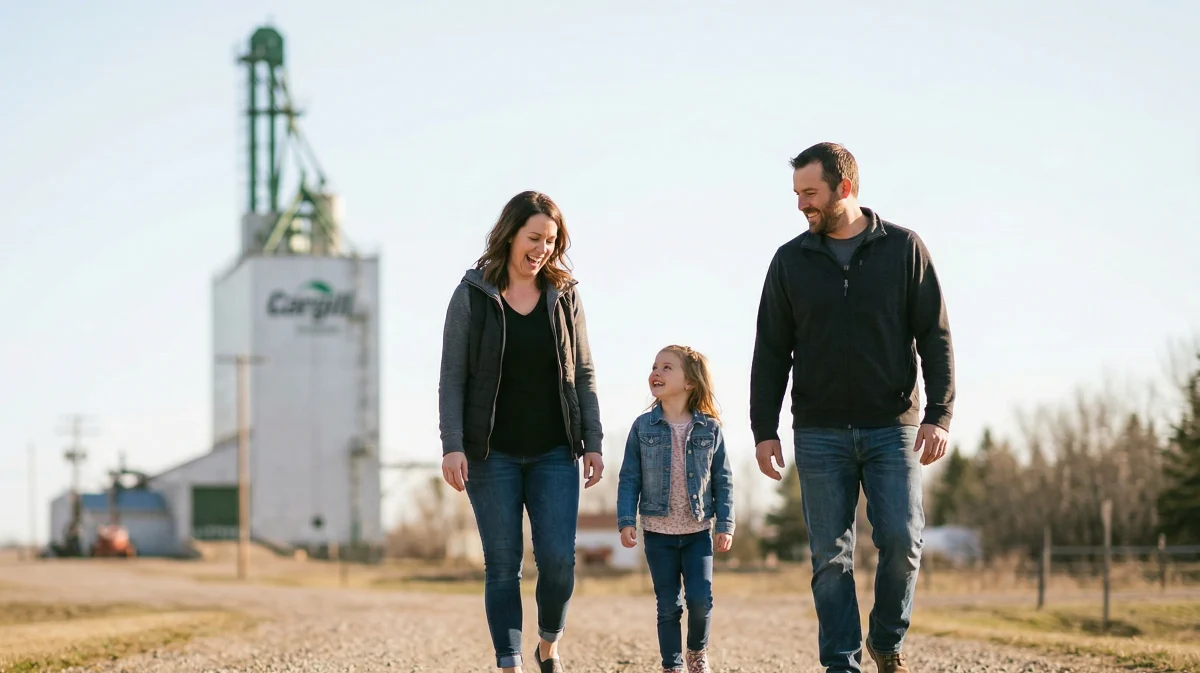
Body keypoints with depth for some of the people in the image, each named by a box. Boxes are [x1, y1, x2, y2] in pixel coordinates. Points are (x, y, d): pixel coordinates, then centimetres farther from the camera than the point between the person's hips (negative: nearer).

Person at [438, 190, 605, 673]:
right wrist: (452, 446, -11)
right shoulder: (472, 296, 0)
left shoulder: (564, 296, 7)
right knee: (503, 566, -1)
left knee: (559, 560, -5)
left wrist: (593, 443, 2)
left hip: (555, 452, 2)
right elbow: (452, 377, -2)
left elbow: (583, 374, 9)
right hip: (492, 454, -2)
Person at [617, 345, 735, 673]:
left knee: (700, 598, -9)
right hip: (658, 532, 1)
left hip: (698, 532, 0)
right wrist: (626, 520, -8)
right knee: (668, 606, 3)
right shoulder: (643, 427, -1)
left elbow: (723, 480, 2)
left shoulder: (709, 428, -2)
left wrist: (725, 525, -2)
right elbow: (629, 478, 1)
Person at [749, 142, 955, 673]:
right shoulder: (791, 261, 6)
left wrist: (939, 415, -10)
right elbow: (770, 351, 8)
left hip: (892, 426, -1)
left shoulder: (903, 249, 2)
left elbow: (935, 337, 0)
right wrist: (764, 430, 1)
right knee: (830, 556, 0)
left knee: (902, 539, -10)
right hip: (820, 434, 1)